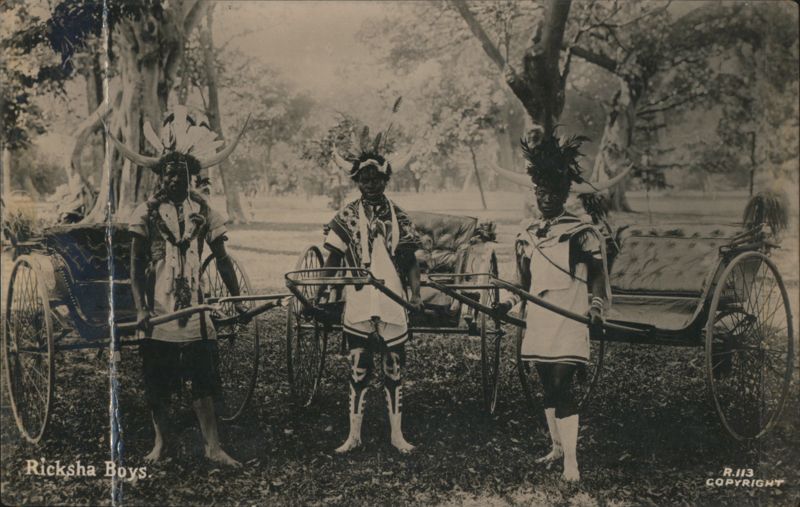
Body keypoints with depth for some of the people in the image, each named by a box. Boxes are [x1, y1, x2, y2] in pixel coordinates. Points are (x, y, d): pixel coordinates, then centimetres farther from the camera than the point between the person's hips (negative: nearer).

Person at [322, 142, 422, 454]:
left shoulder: (399, 218, 4)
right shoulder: (347, 217, 1)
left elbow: (410, 262, 5)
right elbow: (333, 259, 2)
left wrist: (415, 294, -8)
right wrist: (322, 293, -8)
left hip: (393, 307, 1)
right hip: (357, 308, -1)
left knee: (394, 372, 8)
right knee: (358, 373, 5)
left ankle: (397, 435, 17)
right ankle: (354, 435, 14)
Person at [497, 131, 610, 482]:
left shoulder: (584, 234, -5)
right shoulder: (526, 238, 12)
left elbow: (599, 281, -4)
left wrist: (596, 309, -18)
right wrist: (504, 304, 6)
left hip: (569, 324, -6)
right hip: (538, 325, 6)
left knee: (562, 388, -13)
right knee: (548, 389, 14)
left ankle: (571, 461, -11)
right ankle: (557, 447, 28)